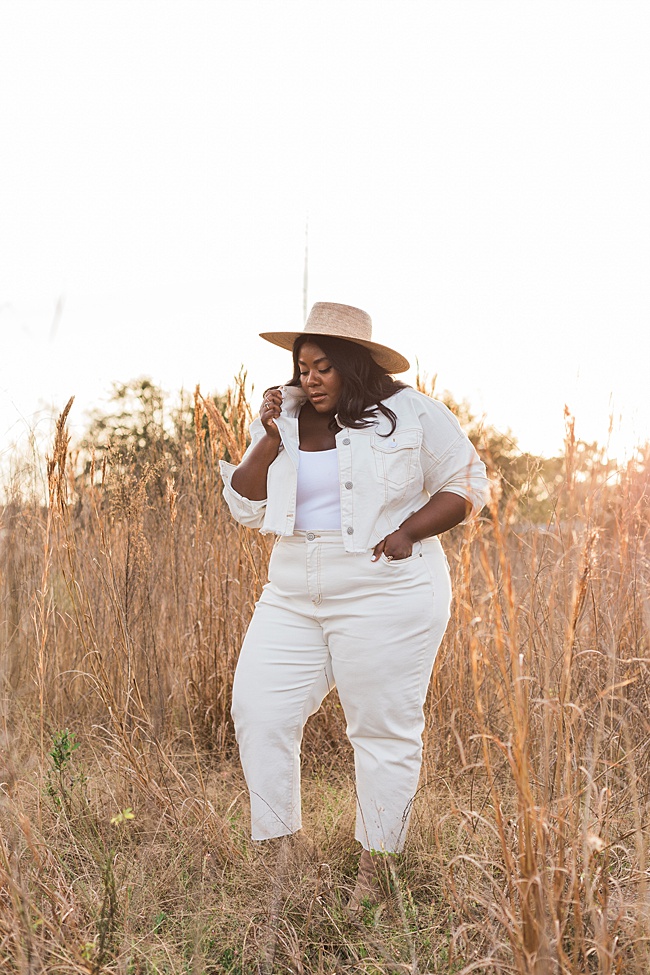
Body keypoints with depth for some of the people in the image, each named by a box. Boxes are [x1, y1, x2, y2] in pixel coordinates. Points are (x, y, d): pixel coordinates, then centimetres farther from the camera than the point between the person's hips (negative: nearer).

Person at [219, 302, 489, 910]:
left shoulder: (412, 415, -2)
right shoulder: (284, 420, 10)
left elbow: (467, 484, 3)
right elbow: (245, 509, 10)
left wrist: (407, 532, -12)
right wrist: (270, 442, -5)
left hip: (384, 595, -5)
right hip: (294, 594, 5)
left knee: (383, 729, 1)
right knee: (258, 709, -1)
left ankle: (375, 871, 15)